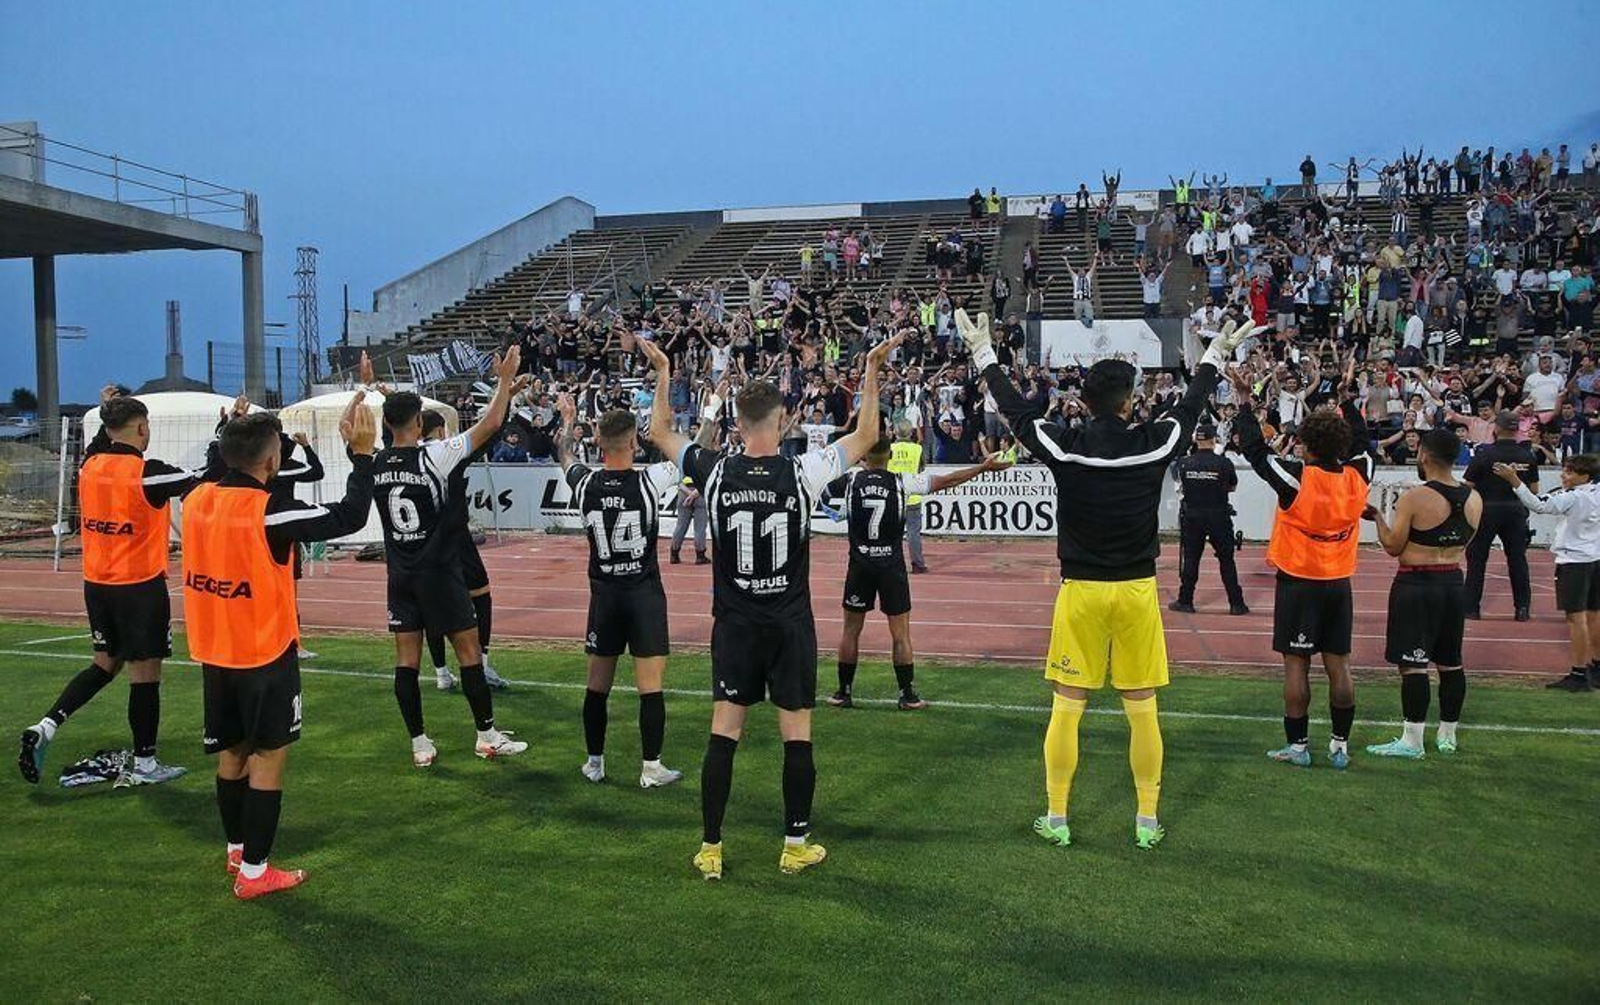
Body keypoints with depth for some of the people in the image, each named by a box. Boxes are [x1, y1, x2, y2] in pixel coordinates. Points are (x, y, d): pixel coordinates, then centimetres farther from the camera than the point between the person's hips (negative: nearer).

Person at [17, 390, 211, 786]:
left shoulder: (89, 466, 2)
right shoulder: (148, 473, -16)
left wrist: (107, 413, 33)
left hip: (96, 585, 7)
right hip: (140, 587, -7)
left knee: (105, 664, 22)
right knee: (144, 673, 4)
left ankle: (45, 727, 7)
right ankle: (143, 765, 13)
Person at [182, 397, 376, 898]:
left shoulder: (198, 499, -2)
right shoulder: (268, 511, -22)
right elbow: (349, 517, -21)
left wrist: (236, 434, 25)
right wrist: (363, 453, -15)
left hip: (214, 653, 7)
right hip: (265, 655, -7)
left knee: (233, 752, 19)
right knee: (268, 757, 2)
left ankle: (237, 850, 33)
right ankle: (253, 872, 7)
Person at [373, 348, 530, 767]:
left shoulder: (374, 464, 0)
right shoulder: (433, 456, -14)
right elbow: (490, 424, -11)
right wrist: (504, 381, 1)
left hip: (400, 575, 5)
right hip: (439, 572, -5)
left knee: (407, 658, 7)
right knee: (469, 651, 5)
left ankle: (419, 744, 12)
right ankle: (487, 735, 12)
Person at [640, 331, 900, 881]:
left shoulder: (716, 471, -7)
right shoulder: (803, 472, -11)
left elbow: (660, 433, 10)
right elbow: (865, 435, 4)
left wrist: (662, 375, 20)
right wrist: (871, 371, 9)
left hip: (734, 623, 2)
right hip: (790, 623, -1)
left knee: (723, 732, 6)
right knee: (796, 732, 8)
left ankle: (710, 849, 11)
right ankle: (797, 844, 17)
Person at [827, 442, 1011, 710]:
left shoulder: (850, 480, -4)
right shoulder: (902, 482, -6)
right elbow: (947, 481, 0)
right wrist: (983, 467, 9)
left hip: (860, 565, 1)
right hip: (891, 566, -1)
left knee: (850, 630, 11)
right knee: (900, 634, 6)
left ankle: (844, 692, 16)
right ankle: (907, 696, 11)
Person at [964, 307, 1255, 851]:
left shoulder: (1063, 447, -9)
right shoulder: (1154, 444, -7)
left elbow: (1014, 408, 6)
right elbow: (1191, 405, 12)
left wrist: (983, 352, 19)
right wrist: (1216, 355, 30)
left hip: (1080, 591, -1)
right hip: (1137, 591, 1)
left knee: (1066, 708, 6)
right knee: (1142, 710, 9)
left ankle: (1056, 819, 14)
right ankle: (1147, 821, 19)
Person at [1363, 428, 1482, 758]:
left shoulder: (1413, 499, -16)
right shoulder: (1473, 499, 3)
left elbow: (1393, 547, -9)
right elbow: (1464, 541, 15)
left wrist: (1377, 517, 5)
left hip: (1416, 585, -7)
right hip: (1454, 583, 7)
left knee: (1413, 664, -4)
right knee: (1451, 663, 15)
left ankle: (1412, 741, -3)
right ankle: (1448, 736, 24)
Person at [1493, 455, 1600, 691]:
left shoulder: (1574, 497, -19)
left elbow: (1539, 505, -28)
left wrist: (1513, 479, -31)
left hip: (1575, 561, -8)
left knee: (1576, 617, -6)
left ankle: (1579, 673, -6)